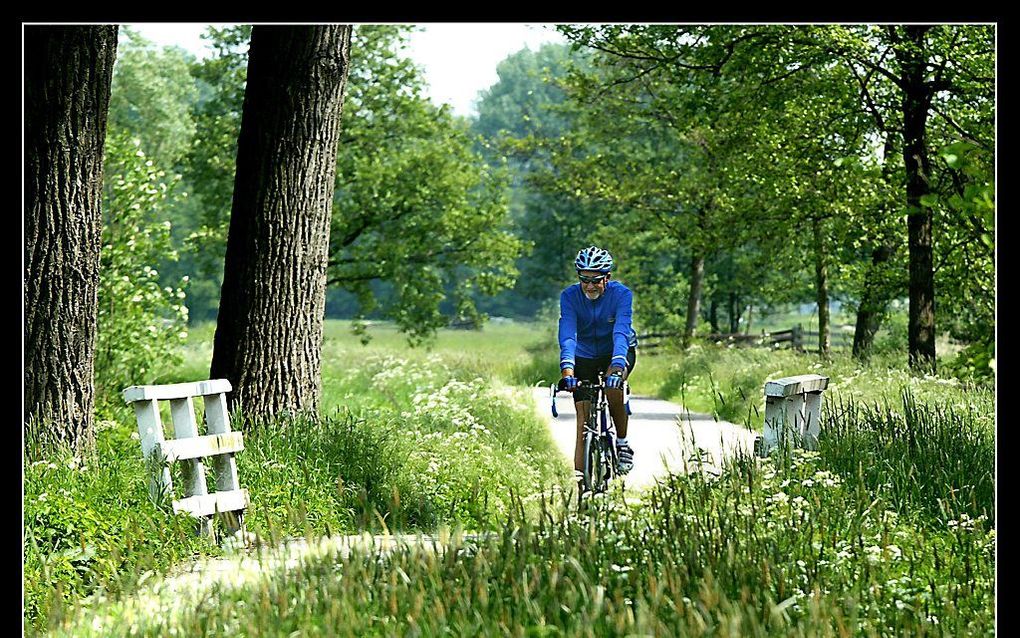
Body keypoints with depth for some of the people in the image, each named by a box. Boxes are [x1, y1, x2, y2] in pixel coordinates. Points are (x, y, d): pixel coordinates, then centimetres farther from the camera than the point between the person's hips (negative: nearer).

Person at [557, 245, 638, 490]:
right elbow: (568, 335, -31)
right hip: (585, 357, 2)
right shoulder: (569, 296, -21)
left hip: (619, 352, -2)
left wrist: (617, 367, -53)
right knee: (584, 420, -8)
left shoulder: (621, 294, -25)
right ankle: (580, 477, -6)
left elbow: (621, 332, -37)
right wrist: (567, 370, -47)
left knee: (612, 385, -34)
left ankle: (622, 442, -14)